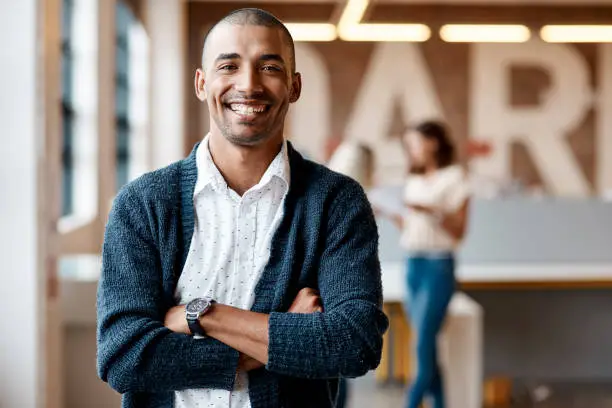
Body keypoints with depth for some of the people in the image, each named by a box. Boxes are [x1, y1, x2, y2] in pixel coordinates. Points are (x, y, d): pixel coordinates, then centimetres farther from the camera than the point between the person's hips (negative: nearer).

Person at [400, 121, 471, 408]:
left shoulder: (453, 177, -2)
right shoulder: (414, 182, 17)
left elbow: (459, 230, -6)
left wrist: (433, 211, -20)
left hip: (439, 265, -6)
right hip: (412, 264, 6)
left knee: (423, 341, -11)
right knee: (426, 341, 6)